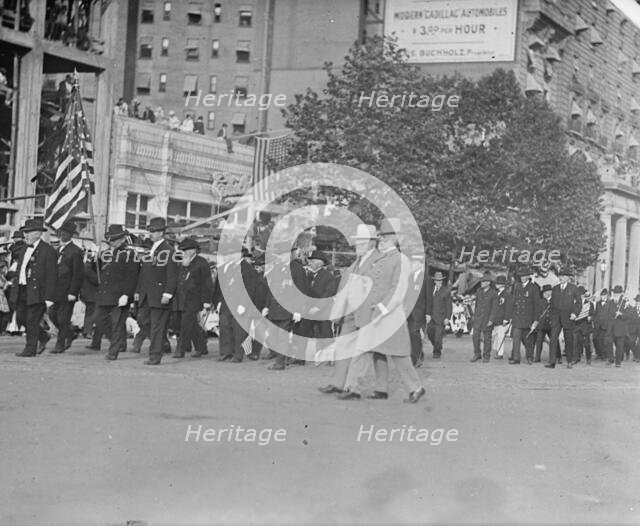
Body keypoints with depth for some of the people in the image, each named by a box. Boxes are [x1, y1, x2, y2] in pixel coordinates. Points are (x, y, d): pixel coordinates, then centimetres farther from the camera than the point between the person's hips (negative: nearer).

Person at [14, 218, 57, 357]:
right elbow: (20, 270, 18)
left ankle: (30, 349, 6)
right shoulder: (26, 249, 15)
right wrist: (18, 292, 14)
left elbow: (52, 276, -13)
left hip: (37, 292, -8)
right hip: (23, 291, 8)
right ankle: (43, 337, 28)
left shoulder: (48, 250, -10)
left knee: (32, 321, -4)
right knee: (20, 318, 10)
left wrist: (49, 298, -17)